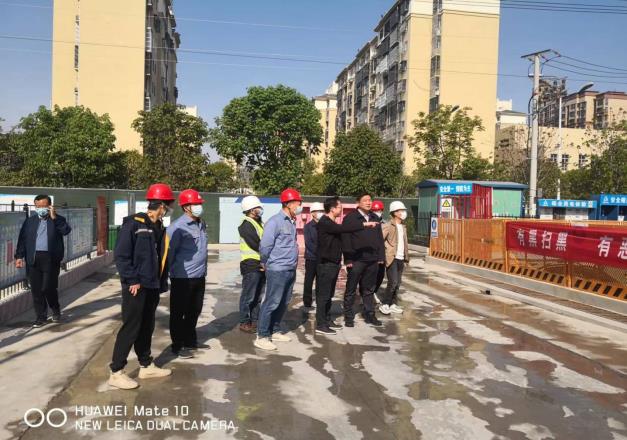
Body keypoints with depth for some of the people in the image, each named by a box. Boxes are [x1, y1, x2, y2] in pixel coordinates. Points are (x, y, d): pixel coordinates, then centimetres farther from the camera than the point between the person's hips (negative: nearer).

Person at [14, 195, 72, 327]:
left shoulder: (58, 220, 4)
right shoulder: (30, 221, 12)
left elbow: (66, 231, -15)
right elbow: (22, 239, 10)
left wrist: (54, 217, -16)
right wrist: (19, 256, 2)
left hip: (51, 258, -3)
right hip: (33, 259, 3)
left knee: (49, 288, -3)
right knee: (36, 289, 5)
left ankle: (56, 310, 24)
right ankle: (41, 317, 16)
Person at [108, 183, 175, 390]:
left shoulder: (159, 228, 11)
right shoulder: (133, 224, -14)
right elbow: (121, 255, -17)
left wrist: (161, 282, 10)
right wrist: (132, 280, -18)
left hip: (152, 287, 8)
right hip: (136, 287, -8)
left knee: (146, 327, 16)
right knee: (130, 328, -3)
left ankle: (146, 366, 27)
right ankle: (116, 372, 6)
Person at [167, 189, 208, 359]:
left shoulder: (201, 224, 9)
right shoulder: (177, 227, -16)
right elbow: (168, 252, -13)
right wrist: (168, 274, -9)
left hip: (199, 277, 8)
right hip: (182, 278, -8)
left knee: (194, 311, 19)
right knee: (178, 313, 5)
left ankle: (190, 340, 34)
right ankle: (178, 346, 17)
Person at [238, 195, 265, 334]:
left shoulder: (259, 223, 16)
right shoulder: (246, 224, -12)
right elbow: (256, 244, -20)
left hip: (262, 264, 9)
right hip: (251, 265, -9)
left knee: (258, 296, 15)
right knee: (248, 296, -1)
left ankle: (254, 320, 25)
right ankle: (244, 323, 9)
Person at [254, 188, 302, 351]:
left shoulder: (292, 222, 11)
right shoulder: (275, 221, -15)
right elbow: (265, 246, -15)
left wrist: (292, 263, 11)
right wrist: (267, 264, -2)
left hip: (291, 270, 8)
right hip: (278, 270, -8)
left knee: (283, 303, 14)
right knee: (272, 303, -3)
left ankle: (274, 331, 27)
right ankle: (262, 337, 6)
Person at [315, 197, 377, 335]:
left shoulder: (332, 223, 16)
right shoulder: (324, 222, -16)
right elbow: (343, 228, -29)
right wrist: (364, 224, -28)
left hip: (333, 264, 9)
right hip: (326, 264, -9)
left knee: (329, 294, 15)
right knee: (323, 294, -5)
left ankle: (327, 320, 23)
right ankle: (320, 325, 0)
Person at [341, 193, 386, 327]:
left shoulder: (375, 218, 14)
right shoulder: (350, 218, -6)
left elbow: (380, 239, 16)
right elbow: (345, 239, -11)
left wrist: (381, 256, 10)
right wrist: (348, 259, -15)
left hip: (373, 260, 5)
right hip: (356, 260, -5)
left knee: (369, 290, 14)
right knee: (351, 290, 5)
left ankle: (369, 315, 23)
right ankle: (348, 317, 14)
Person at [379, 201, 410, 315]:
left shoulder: (403, 227, 15)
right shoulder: (388, 226, -8)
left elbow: (405, 243, 18)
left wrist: (406, 258, 13)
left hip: (401, 258, 7)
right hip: (392, 258, -7)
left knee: (397, 283, 9)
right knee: (393, 282, -12)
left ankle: (392, 304, 18)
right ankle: (384, 305, 0)